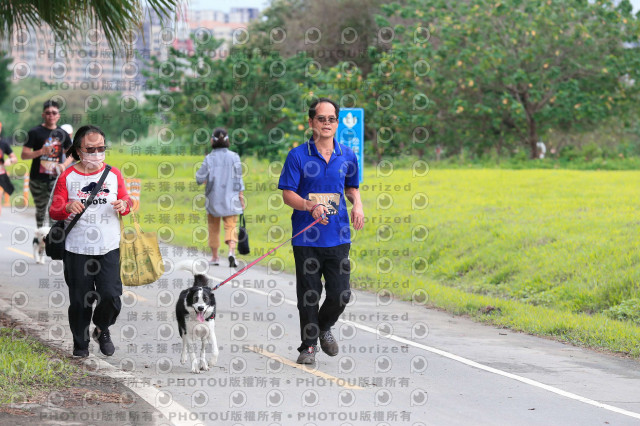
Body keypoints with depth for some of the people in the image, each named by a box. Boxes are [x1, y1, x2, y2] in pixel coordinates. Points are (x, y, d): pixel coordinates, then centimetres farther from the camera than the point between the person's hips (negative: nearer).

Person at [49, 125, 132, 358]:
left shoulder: (114, 174, 7)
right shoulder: (67, 177, 1)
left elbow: (126, 200, 14)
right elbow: (53, 211, -1)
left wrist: (123, 205, -11)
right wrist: (68, 208, -24)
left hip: (108, 248, 1)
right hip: (76, 249, -1)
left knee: (111, 295, -8)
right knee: (79, 300, 3)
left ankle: (102, 330, 21)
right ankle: (80, 343, 21)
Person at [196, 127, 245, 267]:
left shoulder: (209, 158, -7)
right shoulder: (234, 157, -4)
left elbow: (200, 178, -6)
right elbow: (238, 179, -4)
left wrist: (198, 173, 17)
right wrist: (241, 198, 2)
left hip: (213, 198, 0)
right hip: (229, 198, 0)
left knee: (213, 227, 15)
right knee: (230, 226, -1)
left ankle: (215, 256, 21)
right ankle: (232, 251, -26)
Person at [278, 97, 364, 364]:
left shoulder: (347, 156, 7)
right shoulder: (298, 156, -3)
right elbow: (287, 194, -5)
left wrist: (357, 205, 2)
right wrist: (311, 206, -22)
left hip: (338, 237, 2)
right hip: (306, 239, -2)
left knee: (340, 294, -1)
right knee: (308, 296, 2)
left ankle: (324, 327, 29)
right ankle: (308, 346, 17)